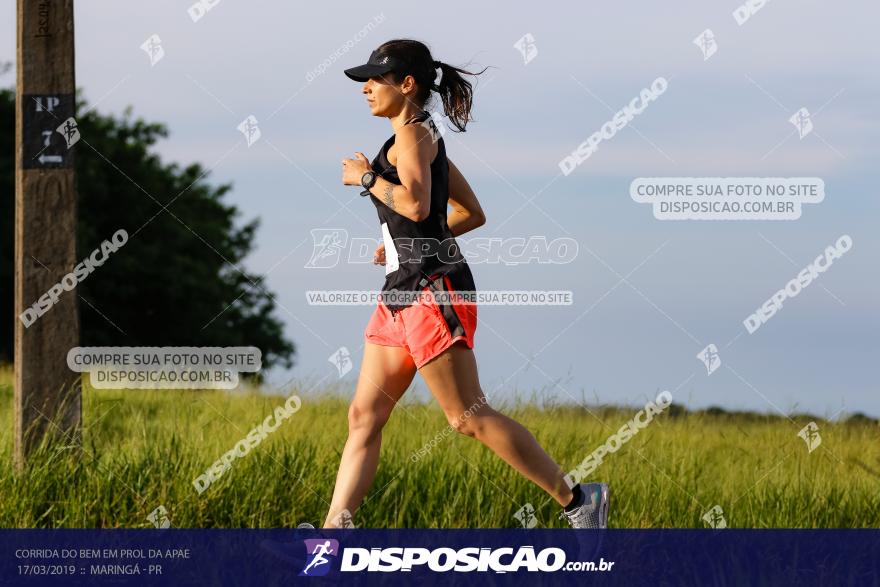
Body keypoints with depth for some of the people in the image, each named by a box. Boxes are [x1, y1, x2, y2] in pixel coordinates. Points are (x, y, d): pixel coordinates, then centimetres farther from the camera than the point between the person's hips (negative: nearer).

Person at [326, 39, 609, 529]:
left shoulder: (413, 134, -10)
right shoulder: (426, 137, 19)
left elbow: (416, 204, -28)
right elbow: (473, 213, 23)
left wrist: (366, 177, -14)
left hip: (431, 290, -10)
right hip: (404, 292, 10)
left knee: (469, 417, -8)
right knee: (364, 416, 5)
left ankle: (576, 498, -2)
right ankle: (333, 532, 3)